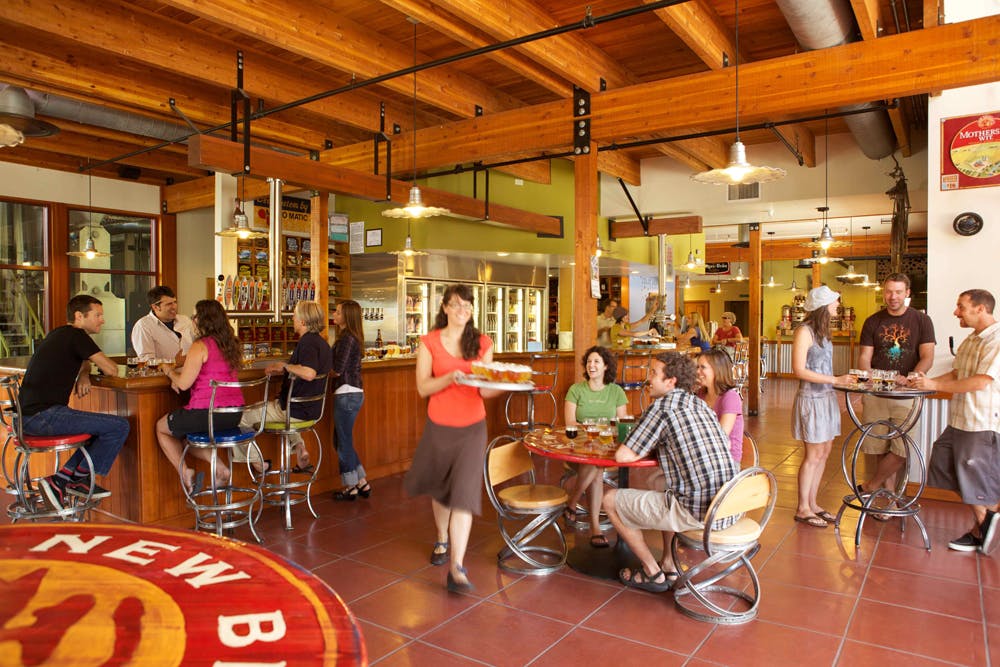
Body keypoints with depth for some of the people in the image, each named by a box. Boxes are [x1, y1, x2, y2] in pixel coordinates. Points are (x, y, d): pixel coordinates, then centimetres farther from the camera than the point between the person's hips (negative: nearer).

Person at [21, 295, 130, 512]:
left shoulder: (58, 334, 19)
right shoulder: (75, 335, -10)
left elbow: (83, 361, 34)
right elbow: (111, 369, -12)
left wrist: (84, 374, 10)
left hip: (28, 416, 10)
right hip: (44, 415, -10)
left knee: (104, 425, 21)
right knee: (119, 426, -14)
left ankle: (66, 475, 10)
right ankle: (68, 480, -5)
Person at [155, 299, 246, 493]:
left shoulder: (200, 346, -13)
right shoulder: (231, 344, 10)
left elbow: (183, 384, -11)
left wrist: (169, 371, 8)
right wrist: (178, 372, 16)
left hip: (207, 413, -7)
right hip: (234, 415, 7)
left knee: (161, 427, 21)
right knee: (186, 429, 32)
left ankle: (185, 473, 8)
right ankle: (221, 469, 14)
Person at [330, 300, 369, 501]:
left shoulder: (347, 338, -16)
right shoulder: (352, 337, 14)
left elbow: (337, 370, -18)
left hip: (347, 394, -10)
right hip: (353, 393, 10)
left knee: (344, 442, 3)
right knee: (342, 440, 17)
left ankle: (351, 488, 15)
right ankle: (362, 483, 22)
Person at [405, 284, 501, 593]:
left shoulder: (482, 344, 2)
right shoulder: (429, 342, -2)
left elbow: (485, 391, 2)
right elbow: (422, 388, -8)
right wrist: (449, 378, -25)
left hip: (472, 427, 0)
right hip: (439, 426, 1)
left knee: (464, 492, -9)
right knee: (440, 488, 18)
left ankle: (457, 568, -7)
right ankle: (442, 540, 45)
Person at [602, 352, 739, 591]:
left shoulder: (663, 406, -10)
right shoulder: (700, 404, 12)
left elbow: (623, 456, -13)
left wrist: (648, 447, 10)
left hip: (697, 512, -8)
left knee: (611, 500, 7)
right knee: (666, 495, 37)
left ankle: (653, 574, 16)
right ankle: (669, 566, 32)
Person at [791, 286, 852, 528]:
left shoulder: (822, 330, 11)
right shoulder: (804, 331, -14)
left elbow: (822, 366, 14)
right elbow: (799, 370, -18)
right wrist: (834, 380, -20)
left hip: (827, 397, 8)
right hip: (811, 398, -8)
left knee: (823, 453, 12)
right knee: (814, 455, -2)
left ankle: (812, 503, 23)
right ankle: (802, 509, 10)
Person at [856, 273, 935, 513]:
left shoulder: (921, 320, 3)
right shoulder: (873, 322, 8)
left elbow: (927, 357, -4)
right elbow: (864, 357, 6)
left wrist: (910, 379, -22)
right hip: (876, 393, 1)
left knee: (901, 450, -8)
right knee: (882, 449, 5)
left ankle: (869, 488, 11)